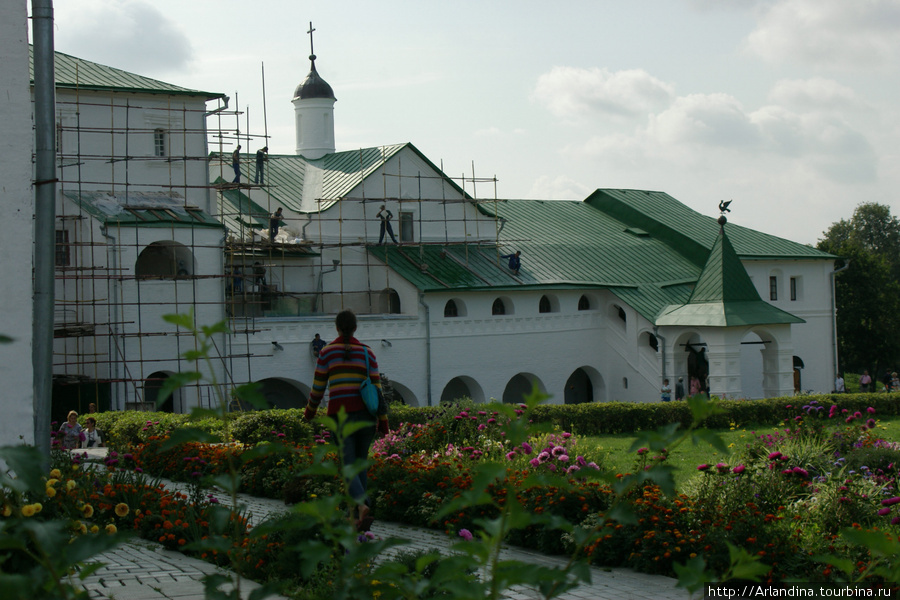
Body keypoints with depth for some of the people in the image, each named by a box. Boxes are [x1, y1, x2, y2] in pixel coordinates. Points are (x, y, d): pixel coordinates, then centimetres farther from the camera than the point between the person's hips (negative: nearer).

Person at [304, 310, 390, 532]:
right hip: (365, 414, 2)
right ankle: (358, 517, 18)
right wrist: (383, 419, 7)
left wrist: (310, 411, 21)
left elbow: (318, 387, 4)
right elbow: (376, 388, 2)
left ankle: (363, 506, -34)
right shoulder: (367, 353, 5)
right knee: (360, 463, 17)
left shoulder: (327, 352, 1)